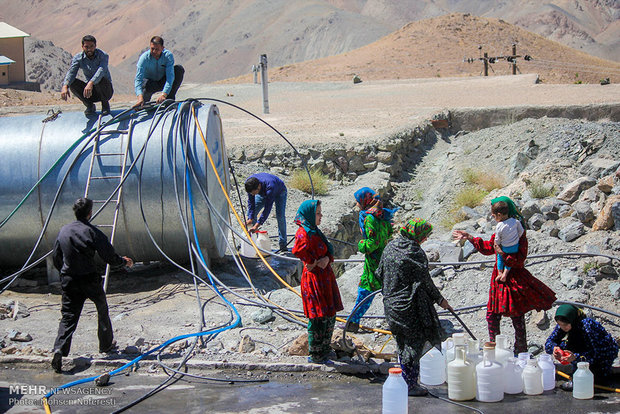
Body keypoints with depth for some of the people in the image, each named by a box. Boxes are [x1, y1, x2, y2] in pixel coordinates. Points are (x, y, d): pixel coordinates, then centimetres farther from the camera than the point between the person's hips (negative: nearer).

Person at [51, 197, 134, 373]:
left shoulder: (64, 231, 3)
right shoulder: (92, 232, -13)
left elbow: (56, 257, 12)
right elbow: (111, 258, -12)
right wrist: (124, 261, 8)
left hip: (69, 281, 4)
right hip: (90, 280, -3)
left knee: (68, 316, 4)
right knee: (102, 310, 19)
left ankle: (59, 349, -15)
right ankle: (106, 344, 31)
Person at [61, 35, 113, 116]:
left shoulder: (103, 55, -15)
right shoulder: (78, 58, -5)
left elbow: (101, 70, -35)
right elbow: (71, 72, -20)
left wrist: (90, 83, -53)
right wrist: (65, 86, -41)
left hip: (106, 90, -3)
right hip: (91, 91, 3)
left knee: (101, 80, -35)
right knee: (72, 82, -20)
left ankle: (105, 105, -8)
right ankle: (89, 105, -3)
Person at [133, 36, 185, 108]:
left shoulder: (168, 55, -24)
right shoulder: (144, 57, -26)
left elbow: (170, 76, -33)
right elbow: (138, 78, -35)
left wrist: (164, 94, -47)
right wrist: (140, 97, -53)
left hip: (162, 82, 2)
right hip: (150, 82, -2)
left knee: (179, 69, -23)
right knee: (147, 84, -39)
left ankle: (170, 98, -16)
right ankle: (144, 102, -5)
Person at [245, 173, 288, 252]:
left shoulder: (270, 186, -47)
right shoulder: (249, 183, -32)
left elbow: (267, 208, -44)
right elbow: (251, 202, -22)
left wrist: (257, 225, -46)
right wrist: (250, 218, -32)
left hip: (279, 192, -5)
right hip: (263, 193, 5)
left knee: (280, 216, -21)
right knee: (251, 213, -7)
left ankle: (283, 244, -11)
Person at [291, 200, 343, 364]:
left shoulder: (314, 231, 13)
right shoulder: (304, 232, -17)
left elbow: (329, 248, 13)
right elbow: (298, 250, -35)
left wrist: (327, 258, -9)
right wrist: (312, 262, -19)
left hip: (325, 277, 10)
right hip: (314, 279, -10)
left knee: (330, 315, 17)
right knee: (319, 318, -1)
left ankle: (324, 350, 32)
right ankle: (315, 355, 12)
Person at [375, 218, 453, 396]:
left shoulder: (390, 246, 7)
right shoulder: (416, 252, -16)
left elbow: (380, 274, 15)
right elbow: (425, 281, -11)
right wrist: (440, 299, 2)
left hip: (390, 303, 8)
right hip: (410, 306, -8)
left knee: (402, 343, 17)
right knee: (415, 342, 1)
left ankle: (406, 381, 24)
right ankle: (410, 385, 6)